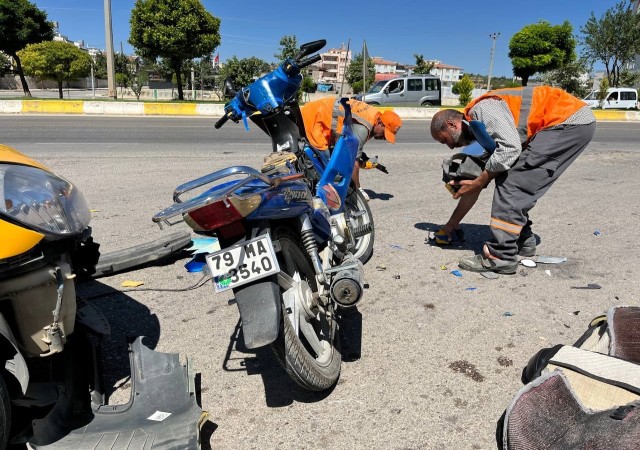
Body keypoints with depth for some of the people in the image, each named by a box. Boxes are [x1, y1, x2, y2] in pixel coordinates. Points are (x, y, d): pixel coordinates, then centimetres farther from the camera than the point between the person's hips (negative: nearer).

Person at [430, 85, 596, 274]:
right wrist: (452, 223, 24)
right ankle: (522, 241, 20)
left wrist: (479, 182, -14)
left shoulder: (482, 109, -12)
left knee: (512, 181, -14)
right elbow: (474, 186, 20)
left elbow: (510, 147, -26)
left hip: (571, 121, -10)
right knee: (511, 181, 12)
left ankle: (501, 256, -13)